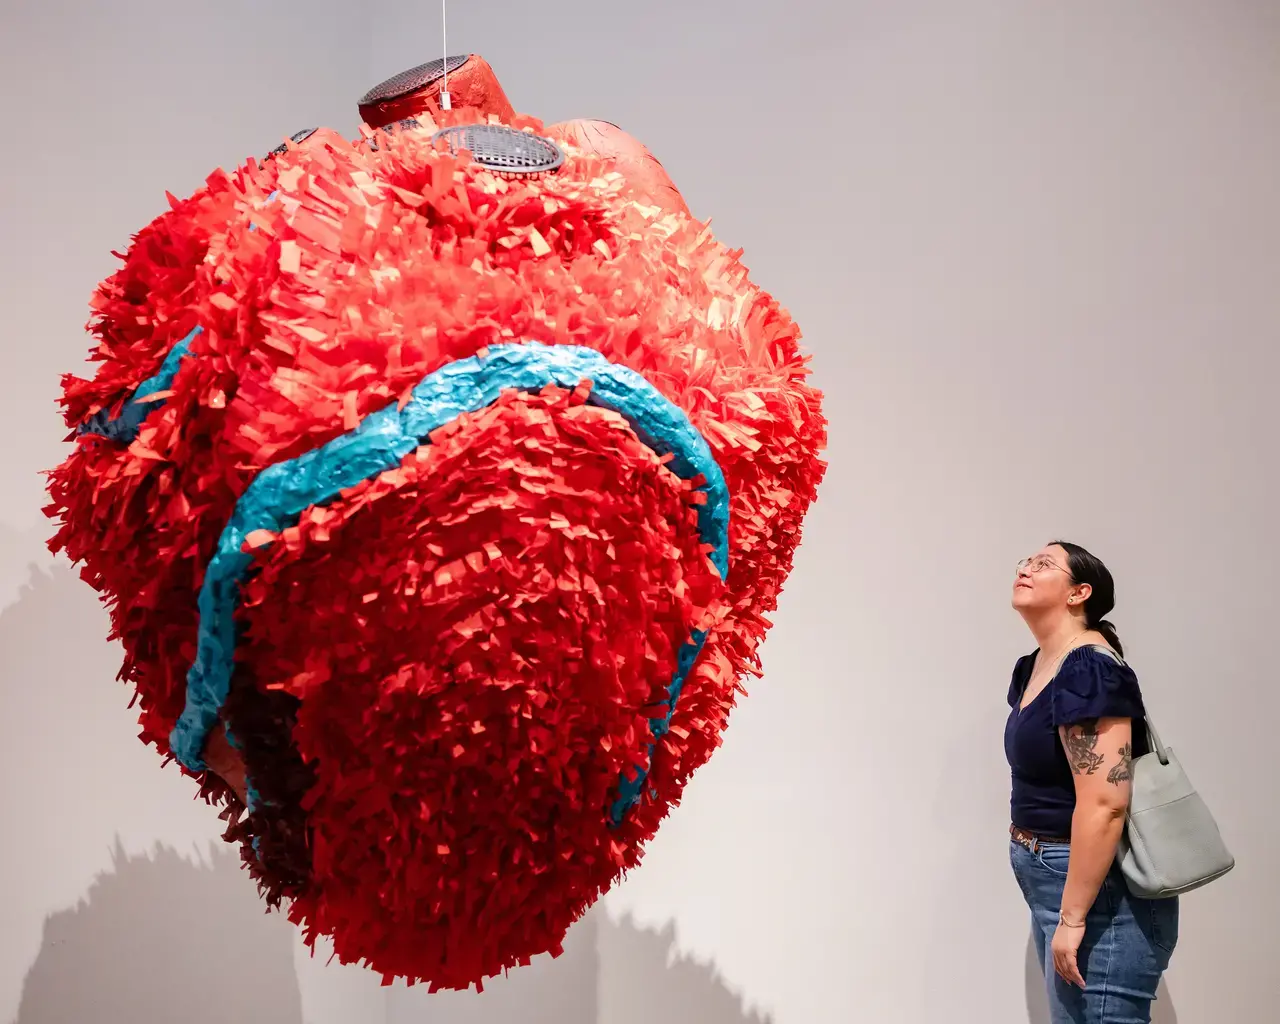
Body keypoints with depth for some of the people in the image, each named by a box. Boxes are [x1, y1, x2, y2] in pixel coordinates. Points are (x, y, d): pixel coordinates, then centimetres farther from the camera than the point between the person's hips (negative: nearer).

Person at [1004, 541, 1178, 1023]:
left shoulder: (1088, 670, -19)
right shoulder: (1034, 667, 10)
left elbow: (1104, 804, -25)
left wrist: (1073, 917, -23)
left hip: (1098, 892, -9)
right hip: (1054, 884, 9)